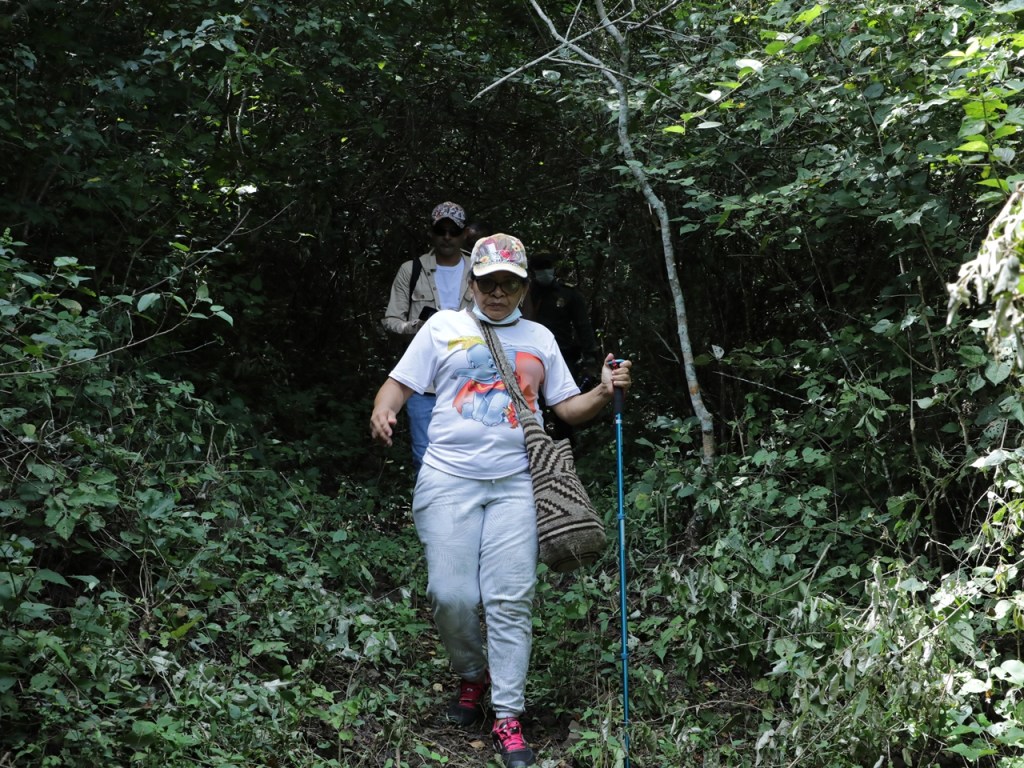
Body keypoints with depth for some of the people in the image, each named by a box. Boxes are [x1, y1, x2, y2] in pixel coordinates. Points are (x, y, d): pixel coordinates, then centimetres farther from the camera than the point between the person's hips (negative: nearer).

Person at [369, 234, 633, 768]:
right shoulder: (444, 326, 10)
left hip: (516, 485, 1)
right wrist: (381, 412, -16)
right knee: (451, 597, -7)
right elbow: (400, 383, 6)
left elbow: (568, 408, 17)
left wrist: (604, 393, -3)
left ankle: (507, 719, 5)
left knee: (511, 602, -4)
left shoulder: (540, 338, 16)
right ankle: (472, 677, 23)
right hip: (449, 481, -1)